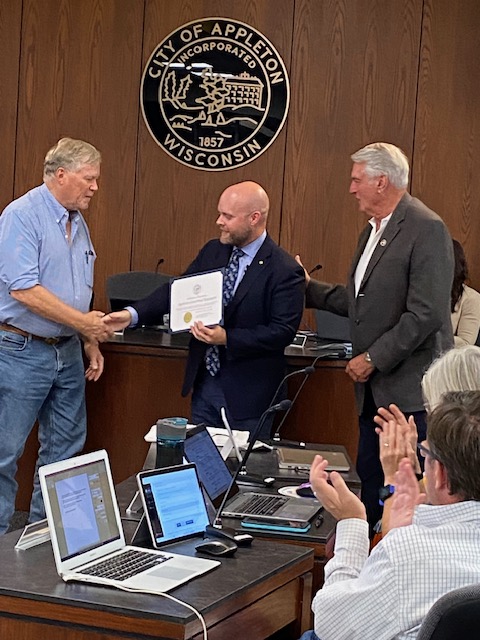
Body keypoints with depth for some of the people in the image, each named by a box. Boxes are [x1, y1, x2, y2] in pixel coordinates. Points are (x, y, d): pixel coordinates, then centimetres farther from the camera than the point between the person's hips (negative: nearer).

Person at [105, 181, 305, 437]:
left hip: (248, 393, -6)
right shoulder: (213, 252, 6)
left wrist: (227, 338, -26)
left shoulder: (285, 271, -14)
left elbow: (283, 332, -19)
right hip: (205, 383, 6)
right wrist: (133, 314, -12)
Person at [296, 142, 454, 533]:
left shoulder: (427, 229, -15)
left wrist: (373, 358, -17)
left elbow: (425, 313, -20)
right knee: (370, 480, 13)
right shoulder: (374, 229, 16)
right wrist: (310, 290, 19)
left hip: (410, 387, -9)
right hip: (375, 387, 9)